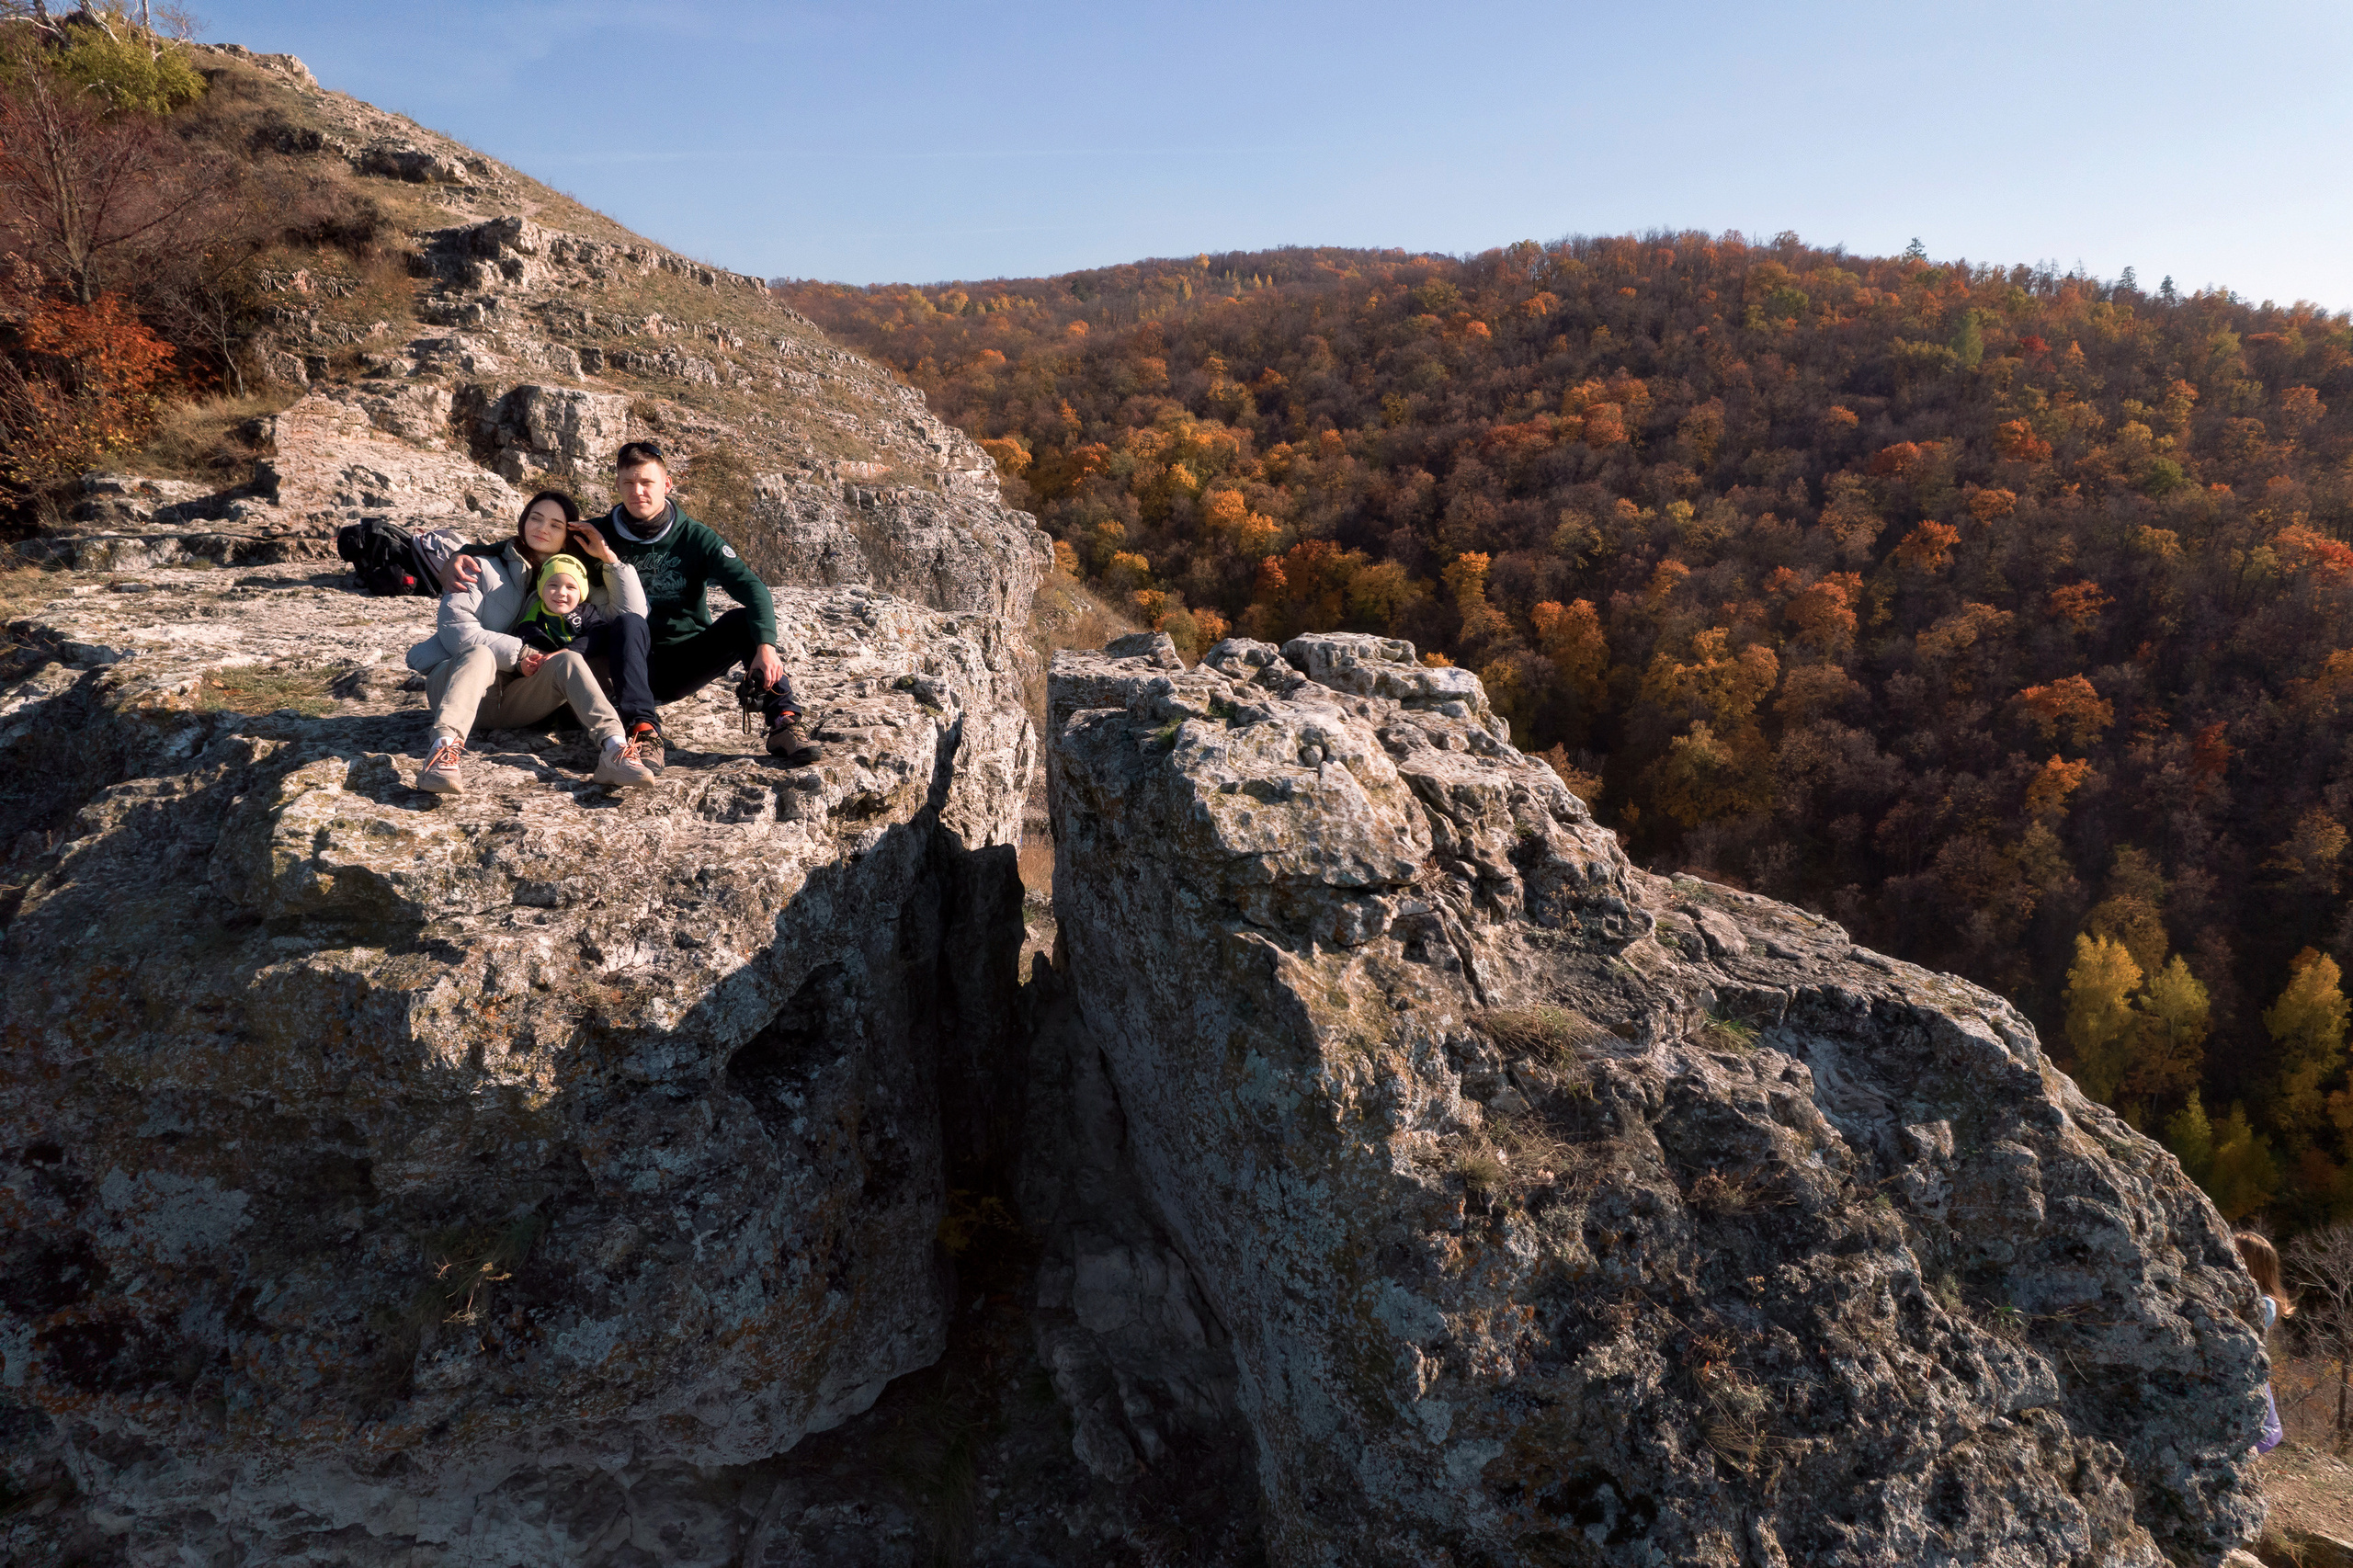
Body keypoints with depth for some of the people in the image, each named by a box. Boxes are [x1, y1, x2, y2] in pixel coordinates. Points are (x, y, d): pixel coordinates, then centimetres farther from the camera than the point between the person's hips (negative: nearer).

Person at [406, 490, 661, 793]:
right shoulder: (484, 567, 5)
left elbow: (634, 613, 3)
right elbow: (455, 629, -9)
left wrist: (608, 557, -4)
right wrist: (518, 652, -20)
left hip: (513, 702, 2)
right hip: (458, 676, -2)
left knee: (567, 659, -26)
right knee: (481, 654, -35)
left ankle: (614, 749, -50)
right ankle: (446, 747, -61)